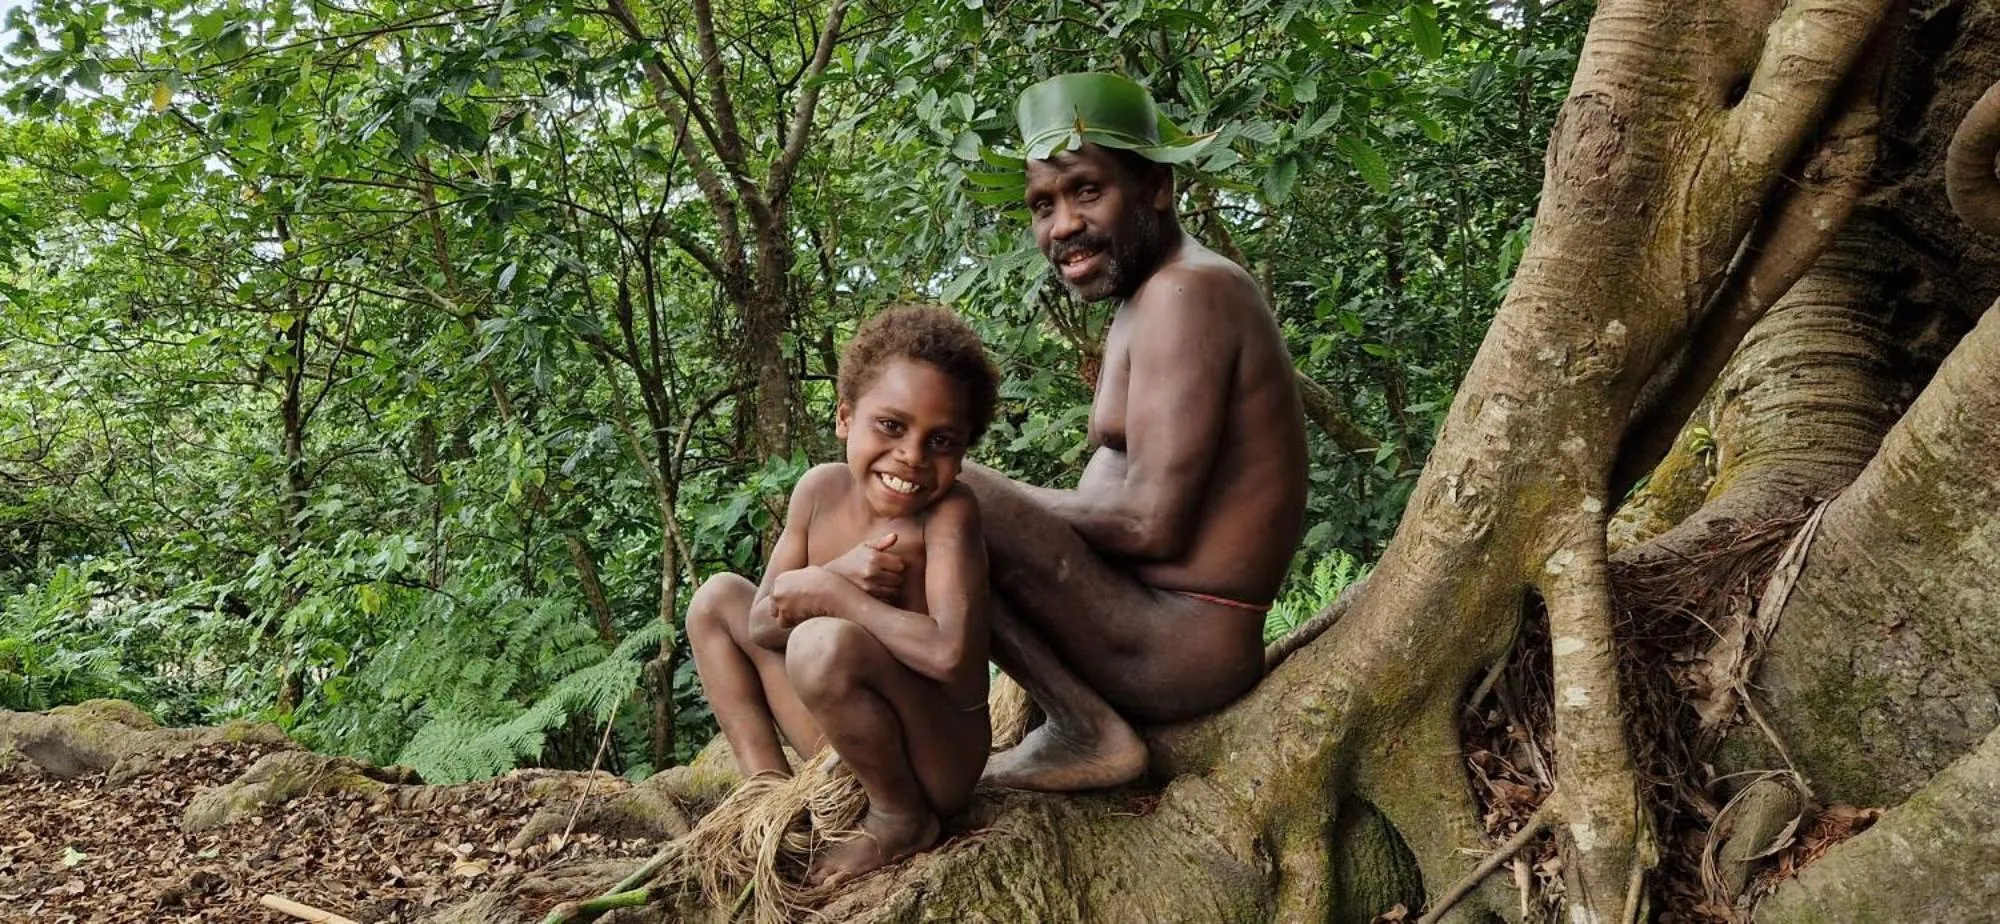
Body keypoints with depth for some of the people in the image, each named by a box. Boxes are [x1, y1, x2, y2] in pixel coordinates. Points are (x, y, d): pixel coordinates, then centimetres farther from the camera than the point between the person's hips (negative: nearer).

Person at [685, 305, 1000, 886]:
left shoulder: (949, 512, -23)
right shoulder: (820, 490, -5)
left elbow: (952, 654, -37)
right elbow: (762, 625, -3)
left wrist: (829, 592, -26)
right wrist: (838, 572, -24)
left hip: (940, 761, -7)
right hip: (844, 744, 7)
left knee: (826, 643, -35)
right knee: (718, 599, 10)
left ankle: (901, 820, -10)